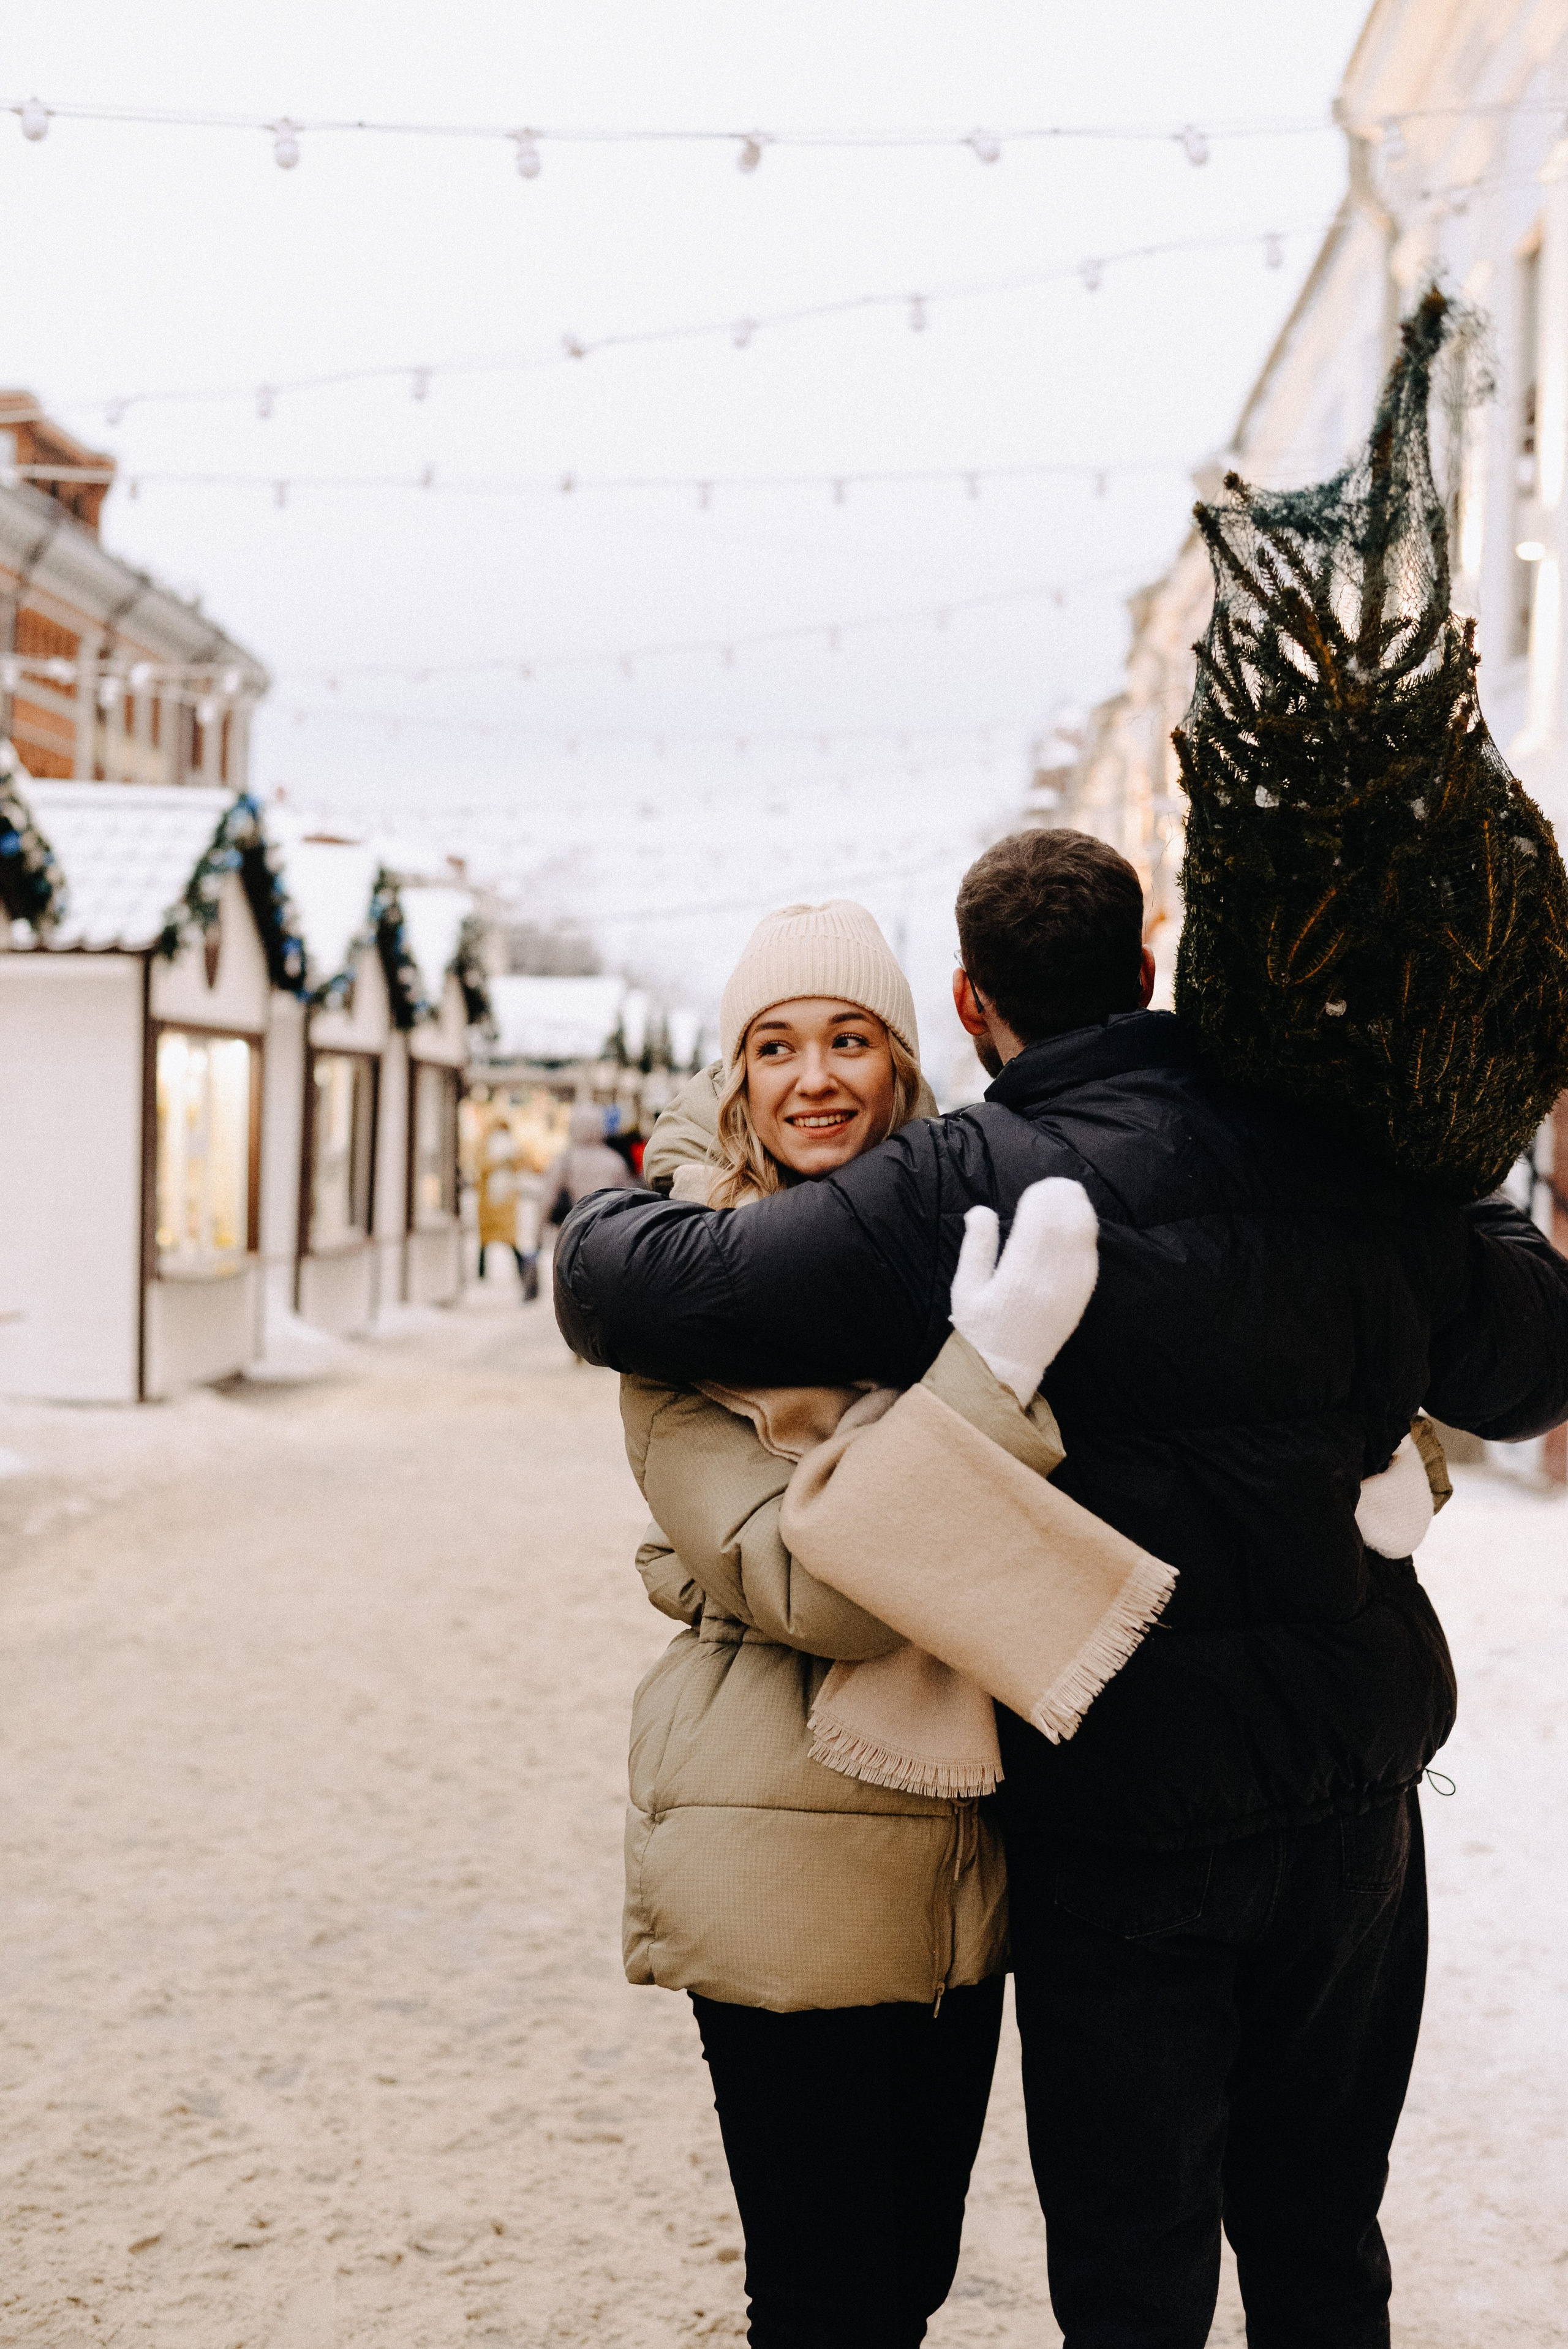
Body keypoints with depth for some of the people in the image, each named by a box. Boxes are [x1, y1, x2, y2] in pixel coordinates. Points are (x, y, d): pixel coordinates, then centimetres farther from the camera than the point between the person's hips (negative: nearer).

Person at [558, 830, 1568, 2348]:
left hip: (1122, 1828, -4)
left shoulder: (943, 1199, -16)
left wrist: (622, 1211, 5)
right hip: (1357, 1793, 4)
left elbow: (618, 1285, -17)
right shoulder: (1336, 1155, -4)